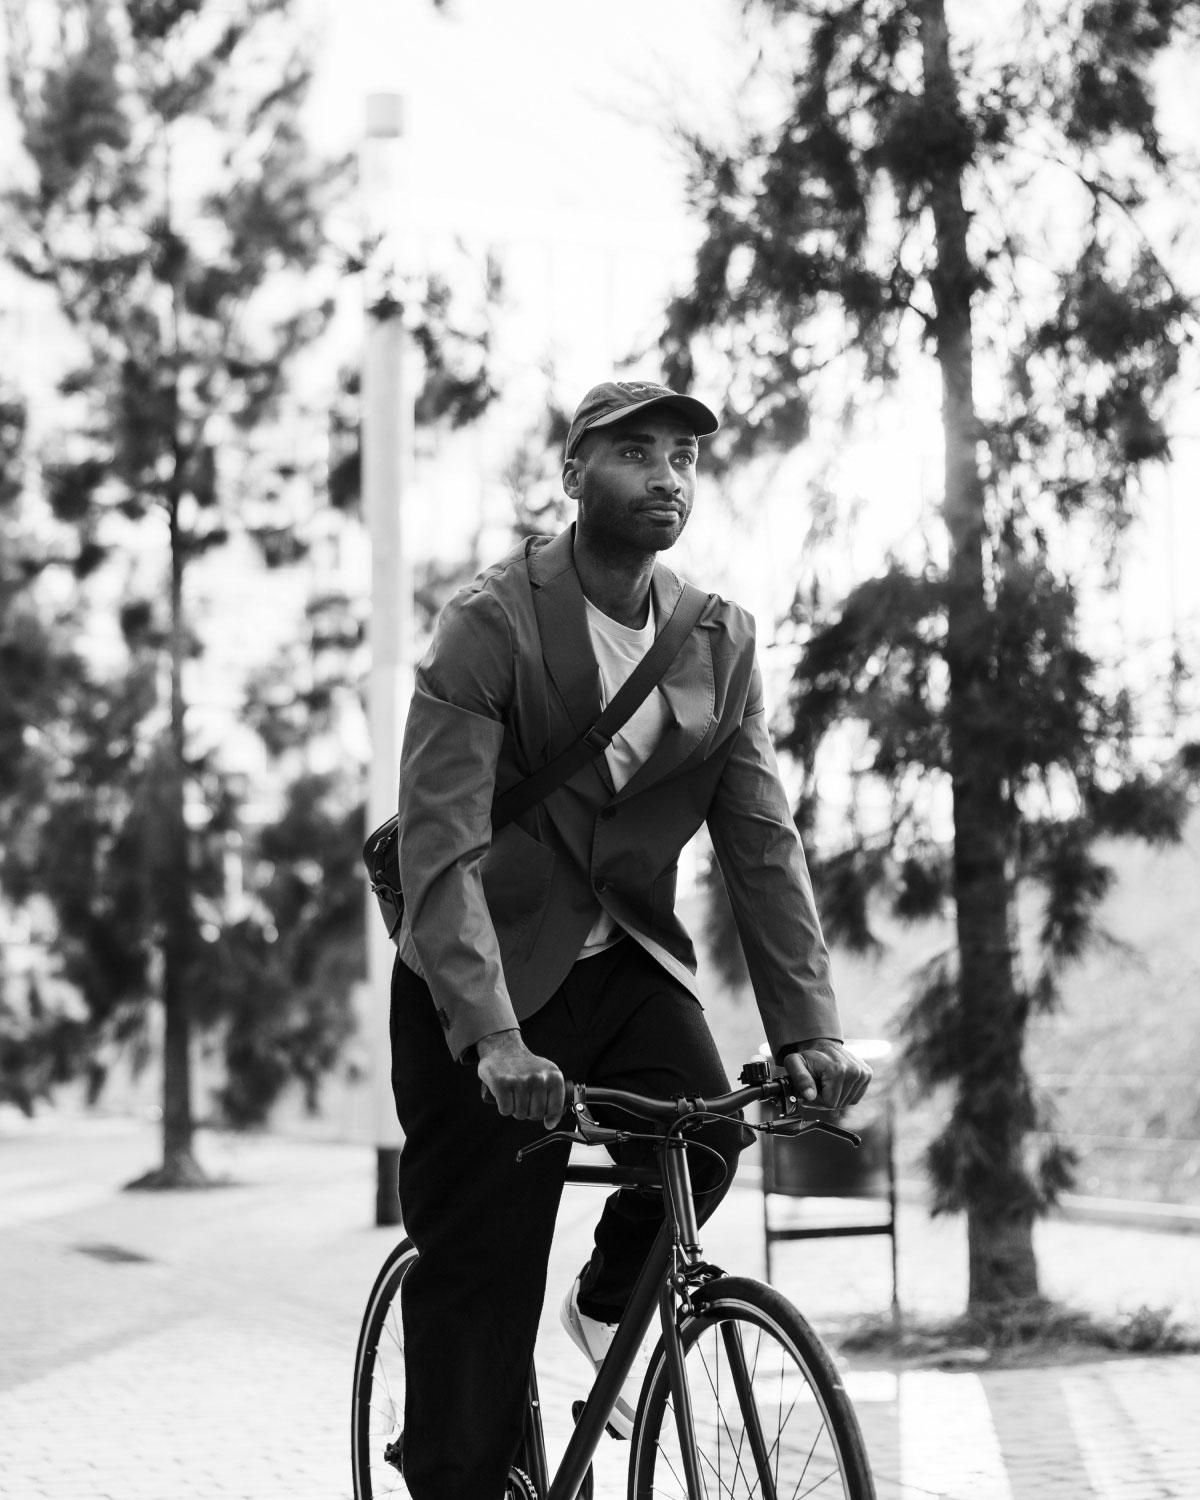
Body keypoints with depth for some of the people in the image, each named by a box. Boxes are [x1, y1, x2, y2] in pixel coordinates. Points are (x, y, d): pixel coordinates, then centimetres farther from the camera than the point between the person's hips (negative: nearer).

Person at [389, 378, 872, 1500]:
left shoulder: (720, 642, 0)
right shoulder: (491, 622, -16)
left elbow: (763, 844, -3)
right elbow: (442, 847, -24)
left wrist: (809, 1027, -15)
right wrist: (493, 1038, -36)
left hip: (627, 956, 4)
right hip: (491, 974, -4)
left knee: (705, 1131, -20)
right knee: (478, 1291, -5)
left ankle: (608, 1306, 11)